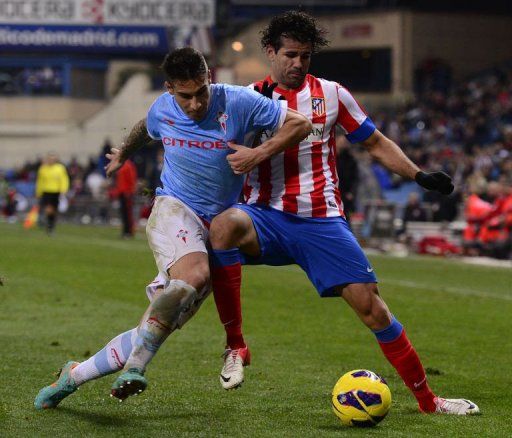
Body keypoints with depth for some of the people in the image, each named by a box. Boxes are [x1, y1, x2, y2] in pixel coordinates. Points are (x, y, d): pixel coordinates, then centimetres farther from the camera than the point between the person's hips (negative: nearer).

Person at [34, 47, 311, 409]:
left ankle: (75, 375, 7)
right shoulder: (162, 109, 2)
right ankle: (134, 367, -39)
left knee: (159, 327, -6)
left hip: (216, 228, 1)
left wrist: (259, 154, -16)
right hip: (173, 209, -1)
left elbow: (300, 124, -4)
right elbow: (145, 129, 28)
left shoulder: (237, 103, -8)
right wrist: (123, 155, 46)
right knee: (194, 275, -37)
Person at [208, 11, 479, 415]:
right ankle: (235, 346, -24)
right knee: (224, 225, -36)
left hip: (322, 221, 1)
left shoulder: (331, 94, 8)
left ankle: (427, 398, 10)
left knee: (370, 305, -6)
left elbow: (375, 143, 15)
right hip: (267, 216, -1)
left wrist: (418, 175, 4)